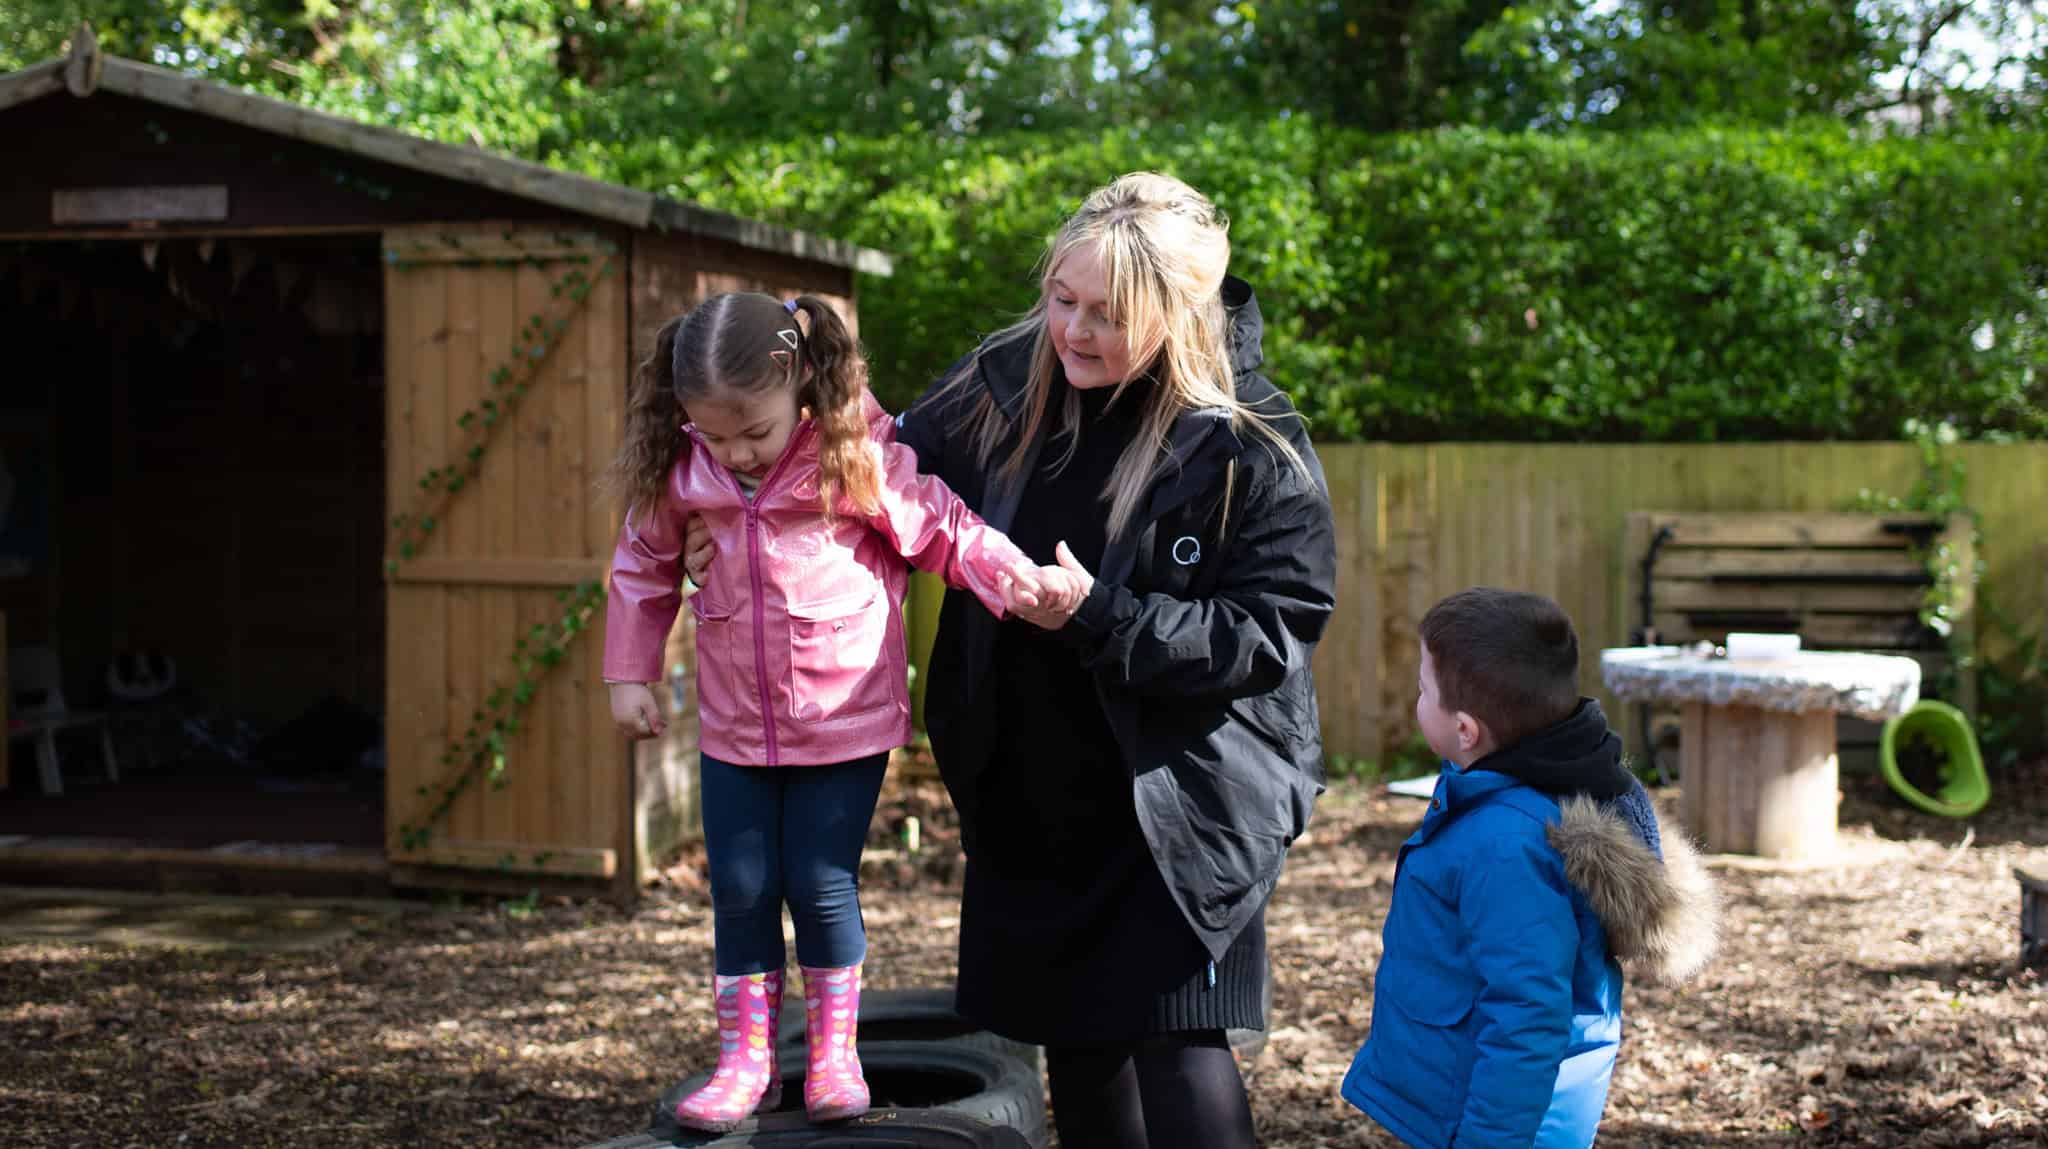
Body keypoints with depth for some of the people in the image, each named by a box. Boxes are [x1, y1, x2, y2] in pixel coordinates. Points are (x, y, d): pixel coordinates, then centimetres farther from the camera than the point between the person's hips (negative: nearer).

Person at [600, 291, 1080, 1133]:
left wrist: (1016, 578, -26)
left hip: (846, 716, -4)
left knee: (822, 884, 0)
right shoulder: (682, 470, -4)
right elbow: (645, 565, 10)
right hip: (736, 723, 4)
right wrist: (629, 673, 9)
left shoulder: (857, 454, -15)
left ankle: (833, 1054, 22)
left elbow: (939, 528, -11)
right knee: (740, 890, 7)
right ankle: (745, 1061, 23)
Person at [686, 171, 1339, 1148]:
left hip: (1183, 795, -5)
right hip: (1030, 790, 5)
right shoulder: (1005, 385, -1)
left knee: (1173, 1042, -10)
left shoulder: (1254, 445, -15)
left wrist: (1100, 618, -26)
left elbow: (1269, 635, -17)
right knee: (1072, 1037, 16)